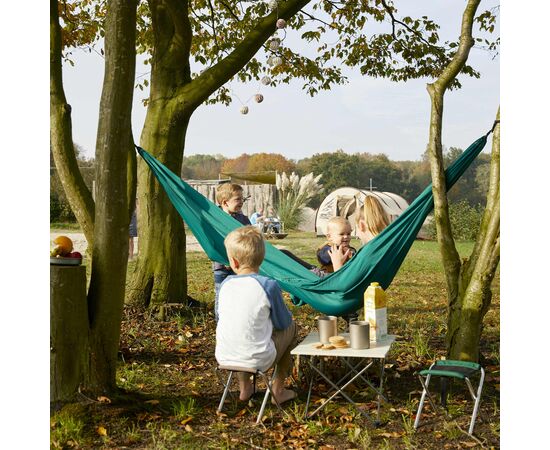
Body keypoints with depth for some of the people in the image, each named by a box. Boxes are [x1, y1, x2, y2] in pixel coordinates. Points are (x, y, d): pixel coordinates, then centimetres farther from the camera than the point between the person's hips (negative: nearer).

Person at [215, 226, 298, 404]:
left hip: (224, 358, 4)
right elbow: (283, 323, -1)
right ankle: (278, 389, 25)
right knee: (292, 327, 20)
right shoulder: (269, 286, -13)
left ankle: (245, 388, 39)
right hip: (257, 360, -4)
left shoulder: (226, 284, 0)